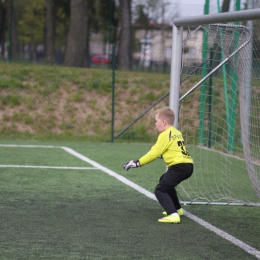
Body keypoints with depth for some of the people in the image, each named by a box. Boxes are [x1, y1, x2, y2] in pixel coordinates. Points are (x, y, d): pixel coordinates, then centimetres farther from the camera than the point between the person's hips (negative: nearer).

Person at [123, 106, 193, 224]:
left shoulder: (165, 135, -9)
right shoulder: (176, 133, 18)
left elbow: (154, 153, -11)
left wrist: (138, 163, -6)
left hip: (179, 166, -10)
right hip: (188, 165, 10)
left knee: (159, 190, -12)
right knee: (166, 183, 33)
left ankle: (173, 215, -29)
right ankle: (177, 209, 42)